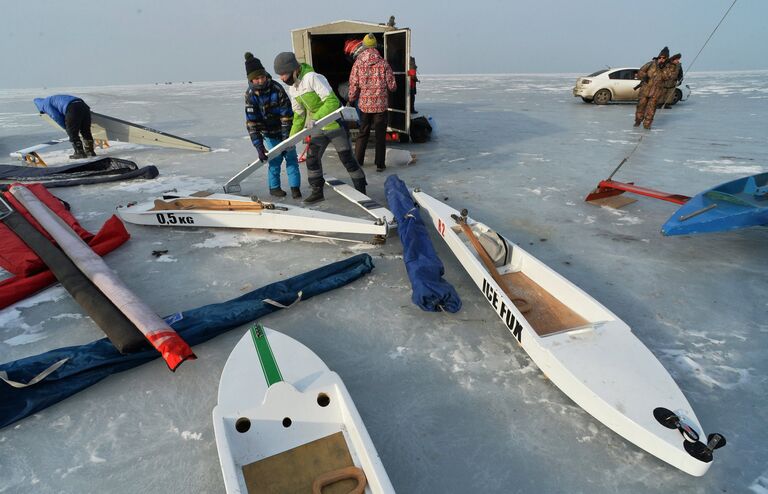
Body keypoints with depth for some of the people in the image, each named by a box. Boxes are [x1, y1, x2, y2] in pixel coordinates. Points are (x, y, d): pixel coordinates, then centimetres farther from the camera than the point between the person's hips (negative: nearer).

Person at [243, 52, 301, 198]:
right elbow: (251, 123, -18)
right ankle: (274, 187, 13)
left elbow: (286, 114, -19)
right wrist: (259, 147, -24)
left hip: (284, 130, 0)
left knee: (291, 157, -2)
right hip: (269, 133, 0)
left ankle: (295, 186, 5)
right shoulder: (250, 95, -15)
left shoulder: (276, 88, -20)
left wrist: (286, 138, -22)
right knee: (275, 159, -3)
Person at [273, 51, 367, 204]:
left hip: (335, 124, -8)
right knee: (312, 158, 5)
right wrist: (292, 137, 9)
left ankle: (361, 190, 14)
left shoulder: (312, 78, -23)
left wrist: (316, 118, -39)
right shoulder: (292, 88, 4)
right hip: (318, 128, 8)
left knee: (347, 158, -1)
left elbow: (332, 101, -30)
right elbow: (298, 114, 13)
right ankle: (317, 191, 19)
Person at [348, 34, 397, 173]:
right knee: (380, 135, 7)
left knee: (363, 133, 15)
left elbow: (353, 85, -2)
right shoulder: (383, 63, -7)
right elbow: (392, 86, -6)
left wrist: (351, 100, 13)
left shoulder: (358, 63, -4)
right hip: (381, 104, -2)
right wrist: (388, 88, 17)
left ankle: (357, 161, 20)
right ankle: (380, 164, 8)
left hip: (364, 104, 2)